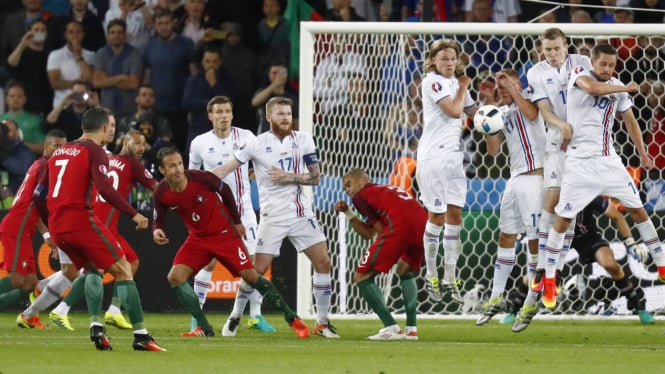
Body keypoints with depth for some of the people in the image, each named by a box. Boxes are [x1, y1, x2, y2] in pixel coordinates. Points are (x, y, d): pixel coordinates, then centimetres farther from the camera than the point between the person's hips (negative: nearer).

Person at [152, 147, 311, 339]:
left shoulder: (200, 178, -23)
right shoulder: (161, 193, -14)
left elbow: (225, 190, -5)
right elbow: (159, 220, 1)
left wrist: (237, 221, 4)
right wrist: (157, 231, -24)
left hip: (224, 234, -4)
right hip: (198, 238, 4)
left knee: (250, 276, -9)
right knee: (175, 277, -14)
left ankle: (292, 320, 0)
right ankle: (204, 328, -5)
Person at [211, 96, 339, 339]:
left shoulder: (303, 140, 3)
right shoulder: (257, 144, -5)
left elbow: (316, 177, 3)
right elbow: (226, 169, -4)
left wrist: (289, 177, -13)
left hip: (301, 213, 3)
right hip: (273, 217, -3)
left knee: (323, 262, -3)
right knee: (258, 269, -8)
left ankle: (322, 323, 8)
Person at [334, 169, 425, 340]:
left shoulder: (361, 195, 16)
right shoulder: (389, 189, 38)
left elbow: (381, 230, 9)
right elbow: (368, 233, 37)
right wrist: (348, 213, 36)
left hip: (399, 227, -8)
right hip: (422, 224, 8)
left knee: (361, 276, 6)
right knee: (406, 271, 34)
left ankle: (391, 328, -3)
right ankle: (411, 329, 22)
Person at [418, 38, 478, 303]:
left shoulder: (456, 82, 15)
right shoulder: (432, 81, -9)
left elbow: (474, 111, 18)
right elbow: (454, 110, -18)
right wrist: (463, 87, -2)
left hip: (454, 155, 7)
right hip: (433, 155, -7)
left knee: (454, 216, 2)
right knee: (436, 217, -2)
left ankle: (449, 279, 5)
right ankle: (431, 278, 9)